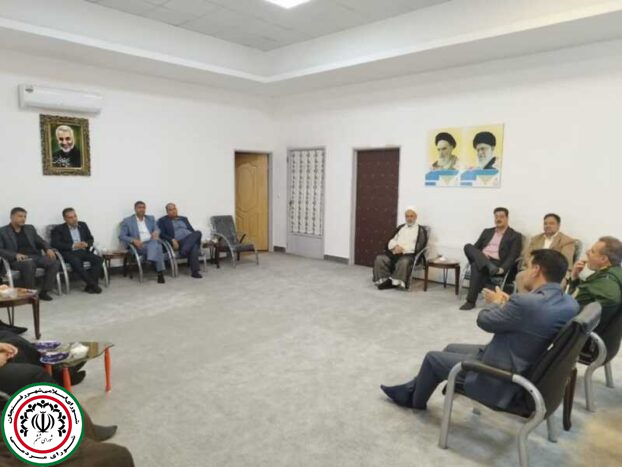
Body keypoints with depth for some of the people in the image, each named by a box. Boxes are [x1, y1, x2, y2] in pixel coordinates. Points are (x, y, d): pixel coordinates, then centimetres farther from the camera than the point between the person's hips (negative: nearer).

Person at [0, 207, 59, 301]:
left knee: (54, 263, -24)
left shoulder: (30, 228, 20)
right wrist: (15, 255, -22)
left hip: (35, 256, 5)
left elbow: (41, 241, 21)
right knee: (29, 264, -40)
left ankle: (44, 291, -19)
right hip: (17, 259, -4)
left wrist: (48, 249, -2)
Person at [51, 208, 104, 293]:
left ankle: (90, 286, -23)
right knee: (76, 262, -37)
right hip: (68, 253, -4)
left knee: (98, 259, -23)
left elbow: (90, 239, 19)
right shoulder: (58, 229, 4)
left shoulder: (83, 225, 17)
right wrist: (73, 245, -17)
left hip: (83, 251, 4)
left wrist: (86, 244, -7)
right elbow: (55, 244, -8)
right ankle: (93, 285, -31)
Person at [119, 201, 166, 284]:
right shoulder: (127, 221, 9)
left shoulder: (151, 218, 23)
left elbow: (157, 230, 13)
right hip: (139, 245, -3)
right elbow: (121, 236, 2)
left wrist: (156, 232, -14)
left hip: (153, 242, 3)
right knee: (157, 247, -35)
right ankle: (160, 272, -36)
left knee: (155, 243, -36)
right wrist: (134, 240, -17)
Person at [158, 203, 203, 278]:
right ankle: (195, 271, -39)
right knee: (193, 246, -35)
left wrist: (195, 238, -1)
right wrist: (172, 240, -17)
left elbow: (192, 230, 23)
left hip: (192, 240, 5)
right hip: (178, 242, -4)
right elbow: (161, 234, 1)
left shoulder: (184, 219, 28)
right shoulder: (162, 220, 14)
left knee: (197, 233, -32)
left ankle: (185, 251, -41)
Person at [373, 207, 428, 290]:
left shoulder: (421, 230, 8)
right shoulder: (400, 227, 24)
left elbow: (418, 246, -5)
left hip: (409, 254, -5)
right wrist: (395, 246, -8)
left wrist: (403, 249, -14)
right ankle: (384, 280, -20)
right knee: (380, 258, -23)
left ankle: (394, 282, -26)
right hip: (395, 252, 5)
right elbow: (391, 241, 15)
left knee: (404, 261, -39)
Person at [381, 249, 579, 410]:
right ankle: (410, 390, 36)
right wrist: (507, 303, 5)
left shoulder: (526, 302, -33)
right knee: (451, 348, 22)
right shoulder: (569, 303, -5)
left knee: (433, 358, 9)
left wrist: (496, 303, 2)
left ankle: (416, 400, 36)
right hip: (523, 369, 9)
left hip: (498, 378, -9)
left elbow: (484, 320, -17)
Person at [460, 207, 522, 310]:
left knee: (476, 266, -36)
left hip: (497, 263, -5)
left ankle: (471, 301, -30)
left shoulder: (515, 236, 8)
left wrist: (502, 268, -22)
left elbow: (513, 256, -4)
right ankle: (489, 266, -39)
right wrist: (480, 255, -6)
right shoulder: (487, 232, 23)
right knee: (468, 246, -24)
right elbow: (475, 247, 18)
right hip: (481, 260, 5)